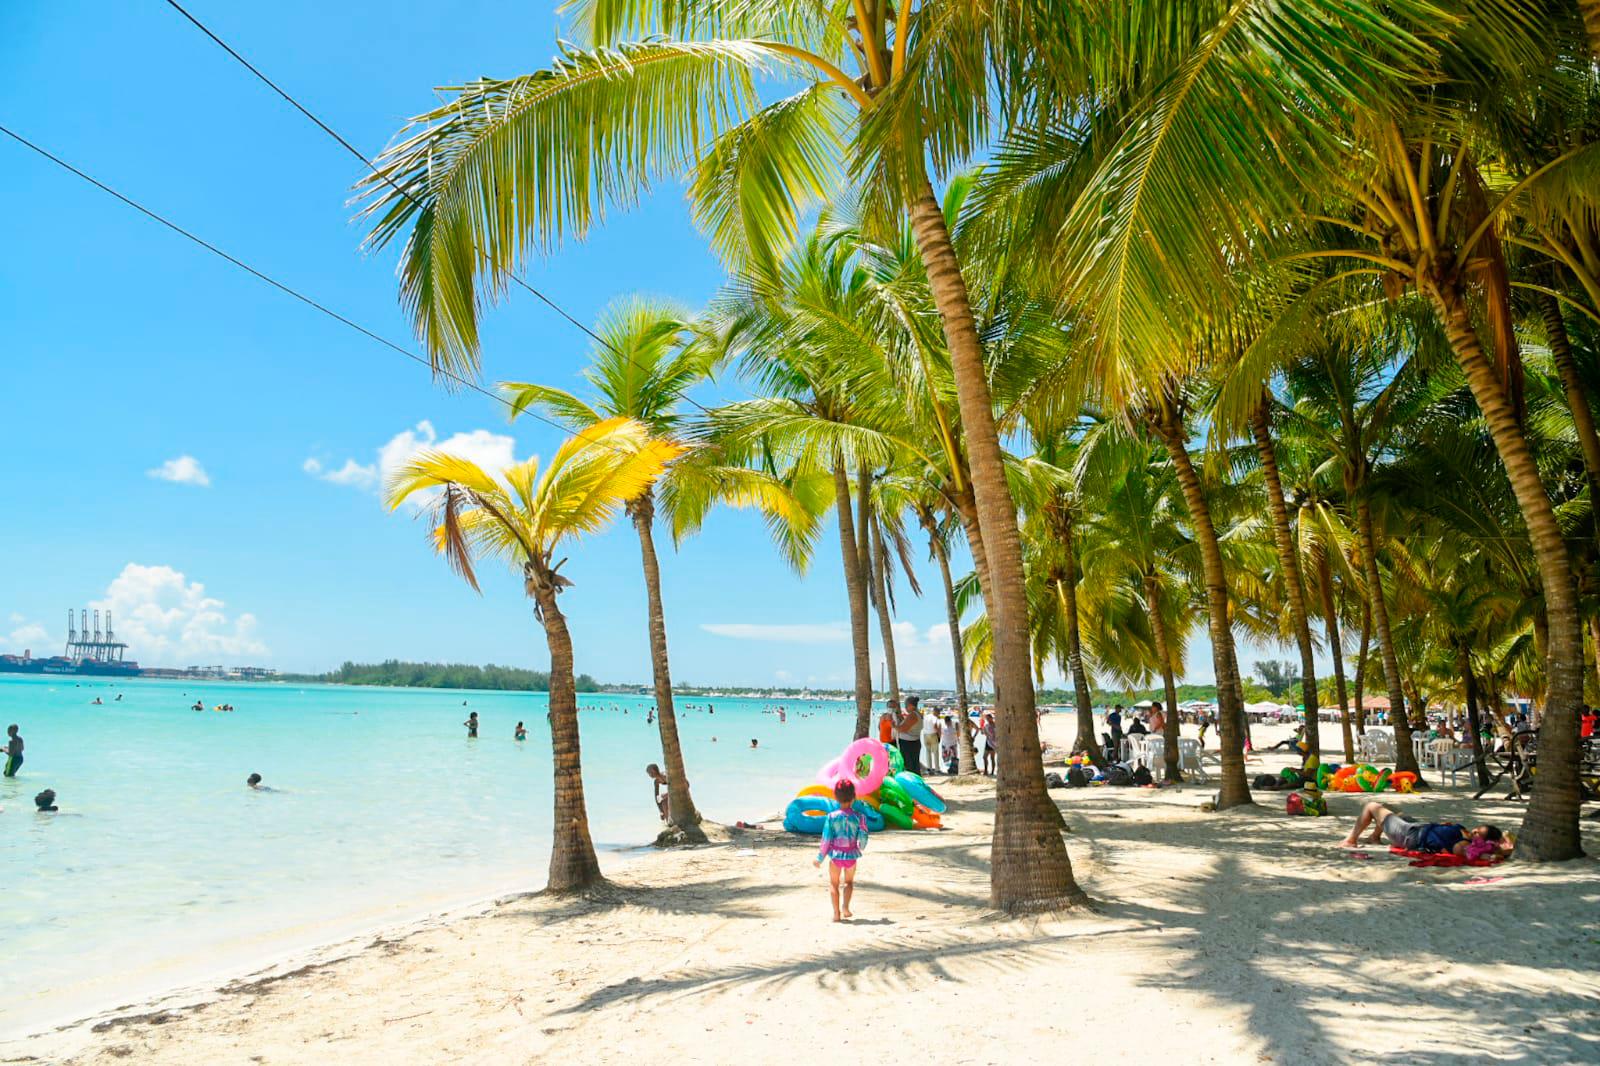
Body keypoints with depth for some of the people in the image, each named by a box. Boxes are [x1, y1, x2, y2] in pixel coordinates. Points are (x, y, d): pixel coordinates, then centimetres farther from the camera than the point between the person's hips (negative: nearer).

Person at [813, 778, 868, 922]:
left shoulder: (831, 817, -13)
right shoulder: (859, 817, -12)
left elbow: (826, 840, -9)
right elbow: (863, 839, -6)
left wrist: (819, 858, 1)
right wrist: (861, 848, 18)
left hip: (835, 855, -1)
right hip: (851, 855, 1)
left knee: (833, 883, 15)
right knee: (849, 882, 22)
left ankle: (837, 913, 8)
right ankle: (845, 906, 3)